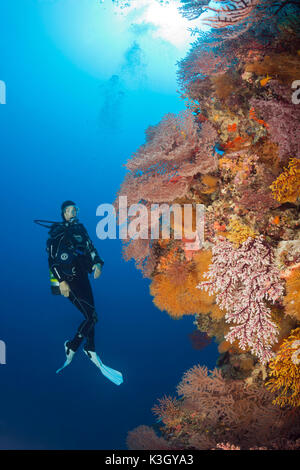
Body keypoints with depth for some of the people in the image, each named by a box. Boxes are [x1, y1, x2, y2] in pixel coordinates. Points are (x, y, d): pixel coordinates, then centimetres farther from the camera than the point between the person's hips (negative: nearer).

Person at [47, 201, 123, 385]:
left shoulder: (80, 228, 11)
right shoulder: (58, 232, -9)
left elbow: (91, 247, 12)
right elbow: (52, 260, -12)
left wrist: (97, 263, -6)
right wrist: (61, 281, -18)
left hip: (83, 276, 7)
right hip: (69, 280, -7)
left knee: (90, 315, 11)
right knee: (92, 316, -11)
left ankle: (91, 351, 26)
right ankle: (71, 346, 9)